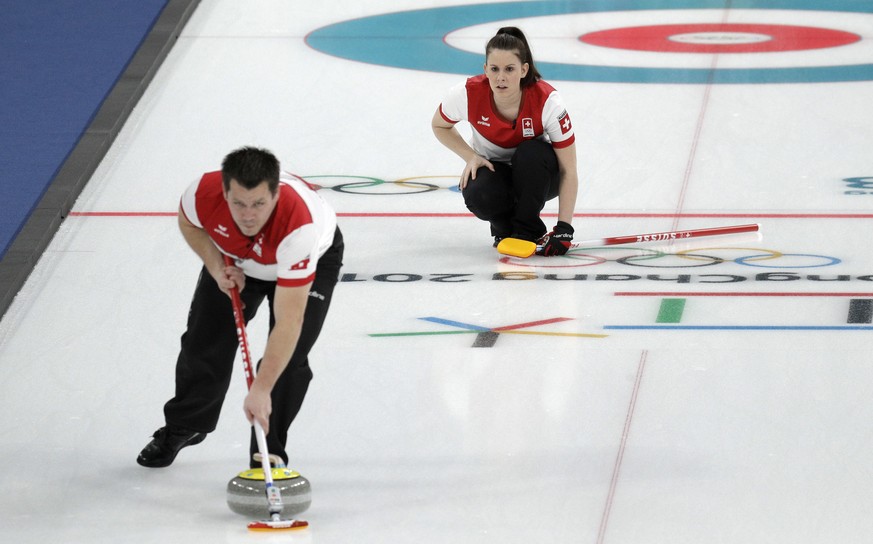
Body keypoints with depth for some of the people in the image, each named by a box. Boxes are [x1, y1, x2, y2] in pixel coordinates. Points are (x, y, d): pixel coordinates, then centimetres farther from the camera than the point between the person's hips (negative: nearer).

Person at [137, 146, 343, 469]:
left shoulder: (298, 228, -47)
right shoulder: (204, 192, -37)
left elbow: (288, 323, -47)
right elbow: (189, 223, -7)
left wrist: (261, 390, -49)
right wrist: (217, 269, -20)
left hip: (314, 257, -4)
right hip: (235, 258, 4)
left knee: (288, 359, -17)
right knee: (204, 343, 8)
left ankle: (268, 455, 2)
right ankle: (183, 427, 35)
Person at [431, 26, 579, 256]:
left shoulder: (547, 101, -31)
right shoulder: (468, 94, -26)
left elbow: (568, 171, -26)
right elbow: (439, 125, 0)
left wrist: (563, 228, -34)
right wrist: (471, 157, -16)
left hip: (535, 174, -1)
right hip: (490, 168, 1)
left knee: (531, 151, -36)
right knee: (478, 195, -34)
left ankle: (527, 230, -16)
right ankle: (504, 228, 1)